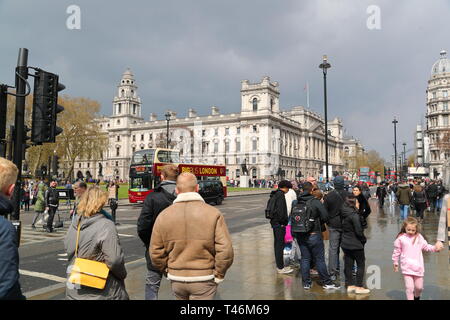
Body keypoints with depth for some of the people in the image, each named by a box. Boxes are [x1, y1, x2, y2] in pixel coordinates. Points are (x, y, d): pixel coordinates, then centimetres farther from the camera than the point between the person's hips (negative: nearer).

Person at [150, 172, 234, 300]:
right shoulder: (213, 213, -12)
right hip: (203, 279, -3)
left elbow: (156, 253, -2)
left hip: (176, 279, 3)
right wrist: (219, 275, -2)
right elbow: (225, 250, -16)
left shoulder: (163, 216, -4)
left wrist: (167, 271, 13)